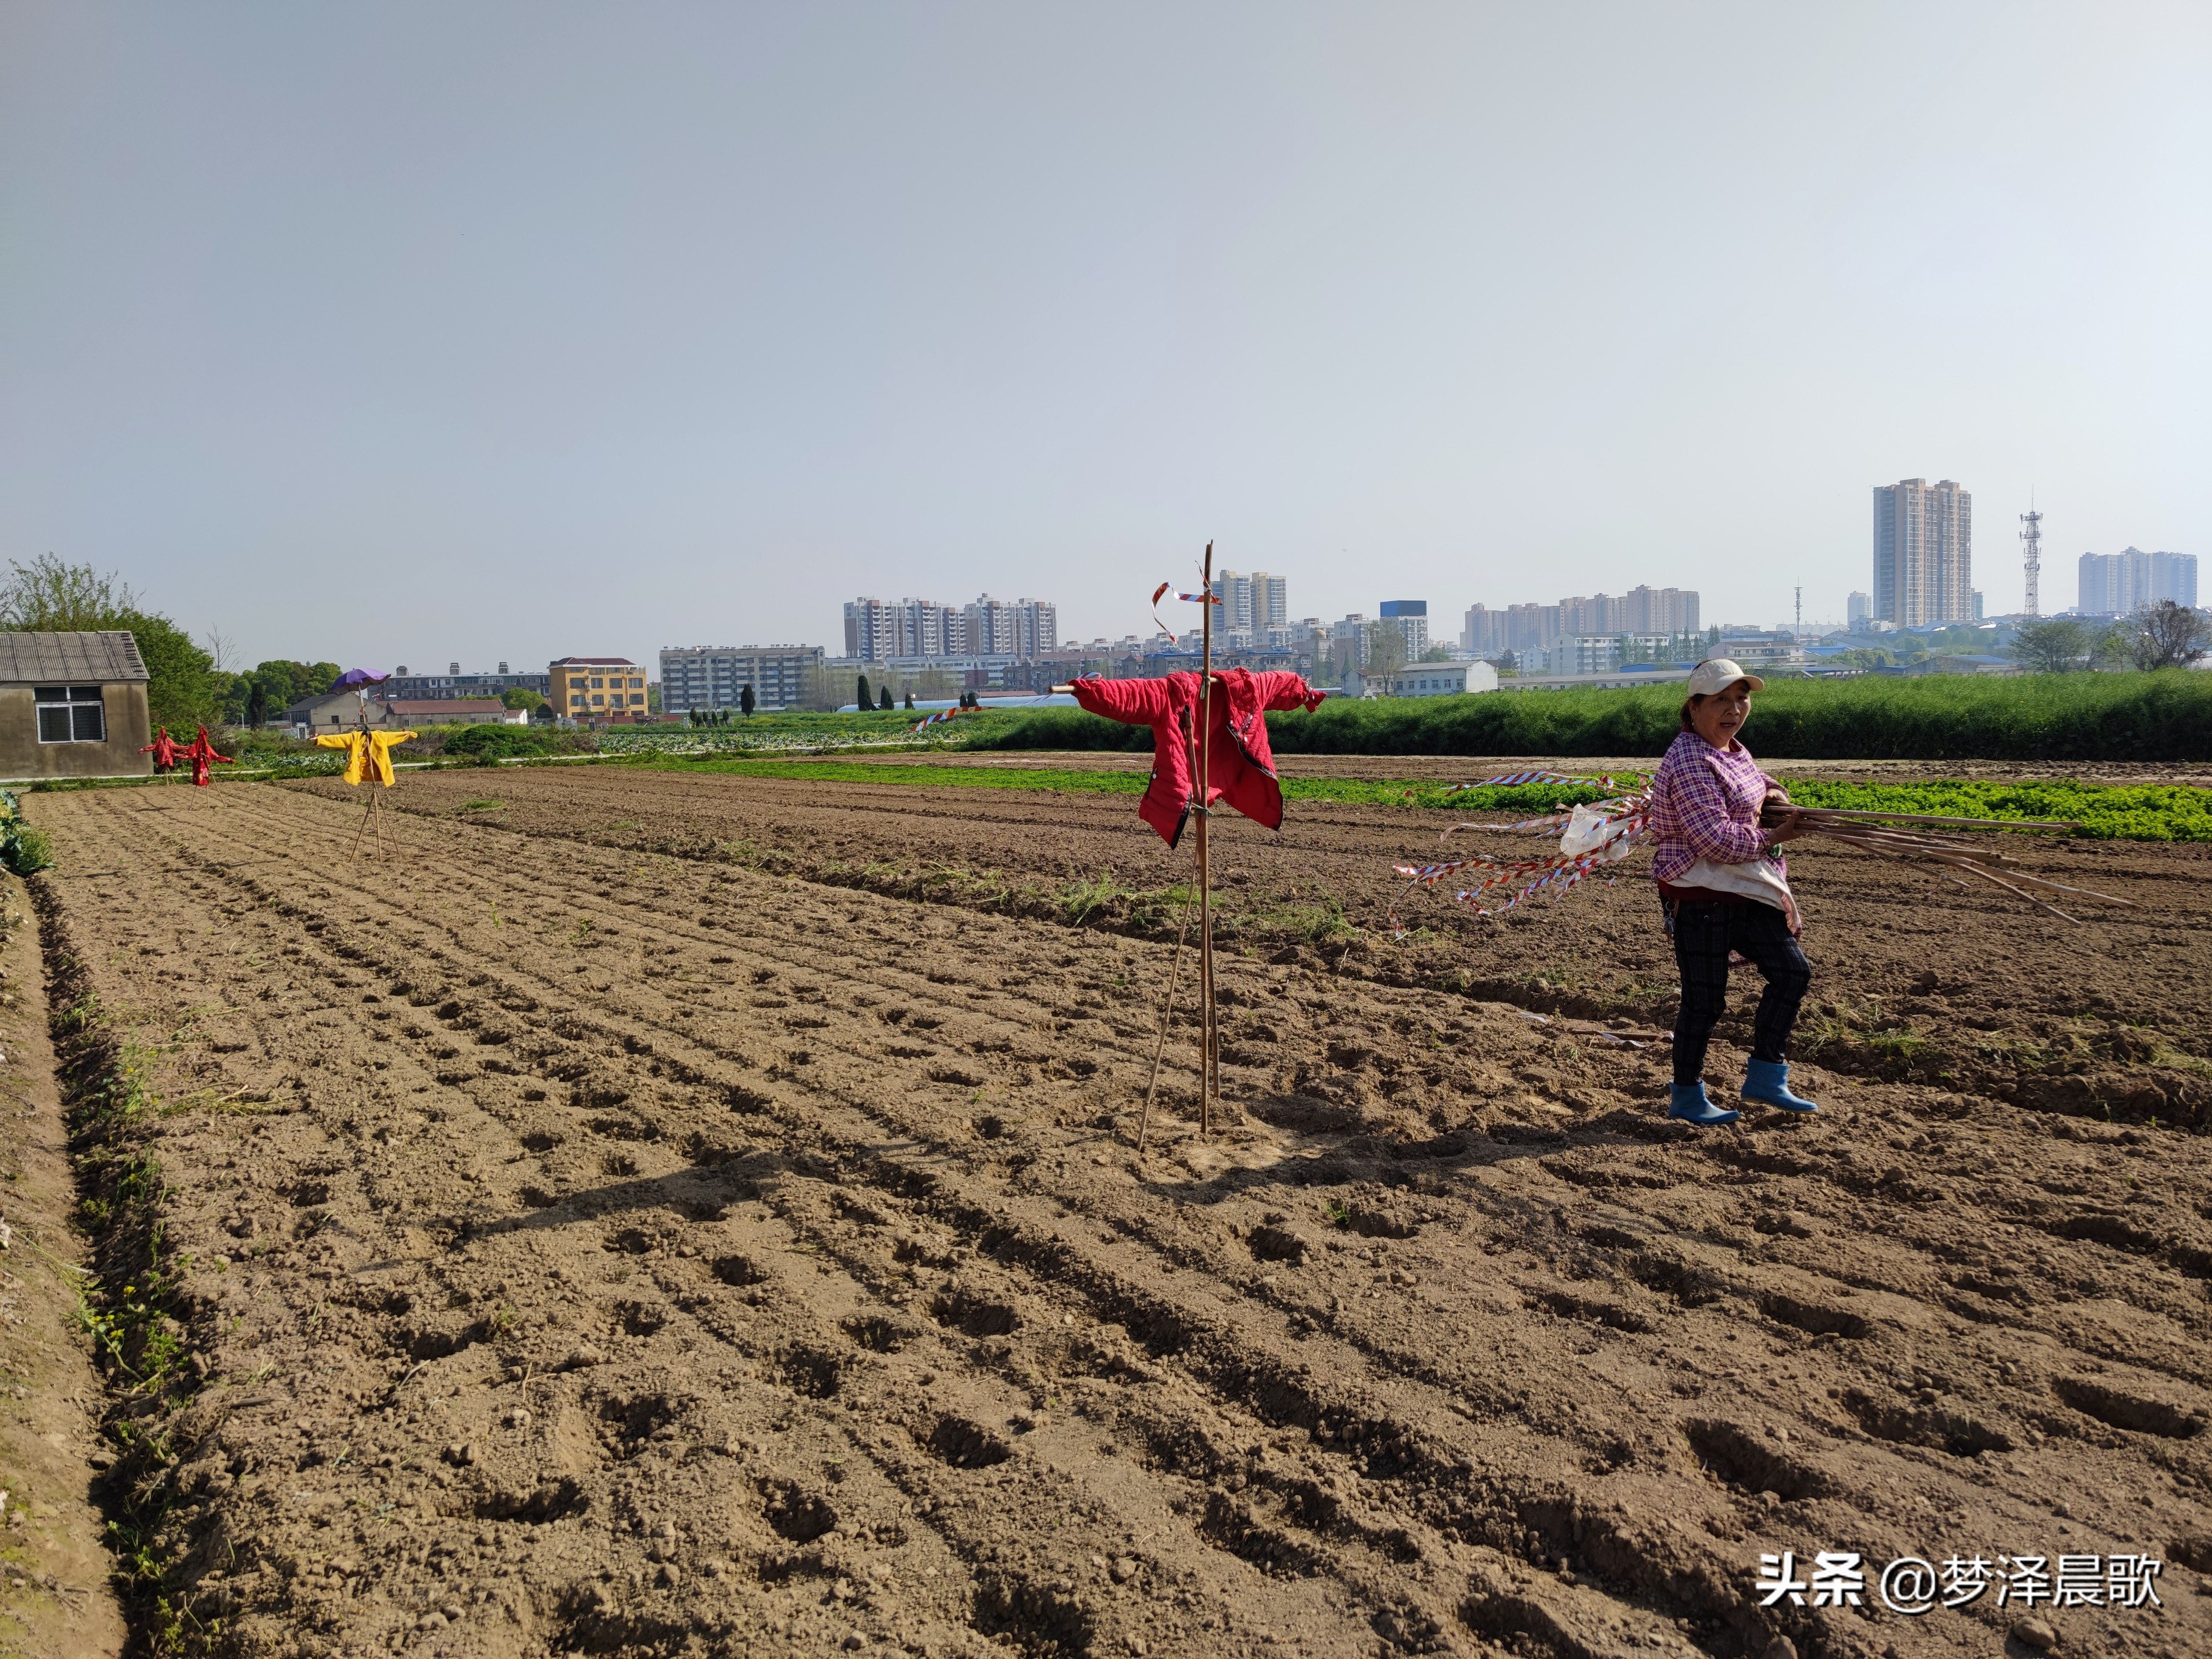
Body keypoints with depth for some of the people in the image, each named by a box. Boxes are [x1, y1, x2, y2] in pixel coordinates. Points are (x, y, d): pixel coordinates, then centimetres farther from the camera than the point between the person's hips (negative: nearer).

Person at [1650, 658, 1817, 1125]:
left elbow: (1760, 785, 30)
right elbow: (1717, 840, -26)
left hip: (1746, 894, 10)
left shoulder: (1733, 750, 11)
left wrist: (1774, 795, 6)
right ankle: (1687, 1097, 18)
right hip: (1700, 898, -10)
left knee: (1792, 971, 9)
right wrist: (1774, 836, -13)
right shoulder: (1691, 763, -21)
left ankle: (1764, 1078, 21)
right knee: (1704, 999, 0)